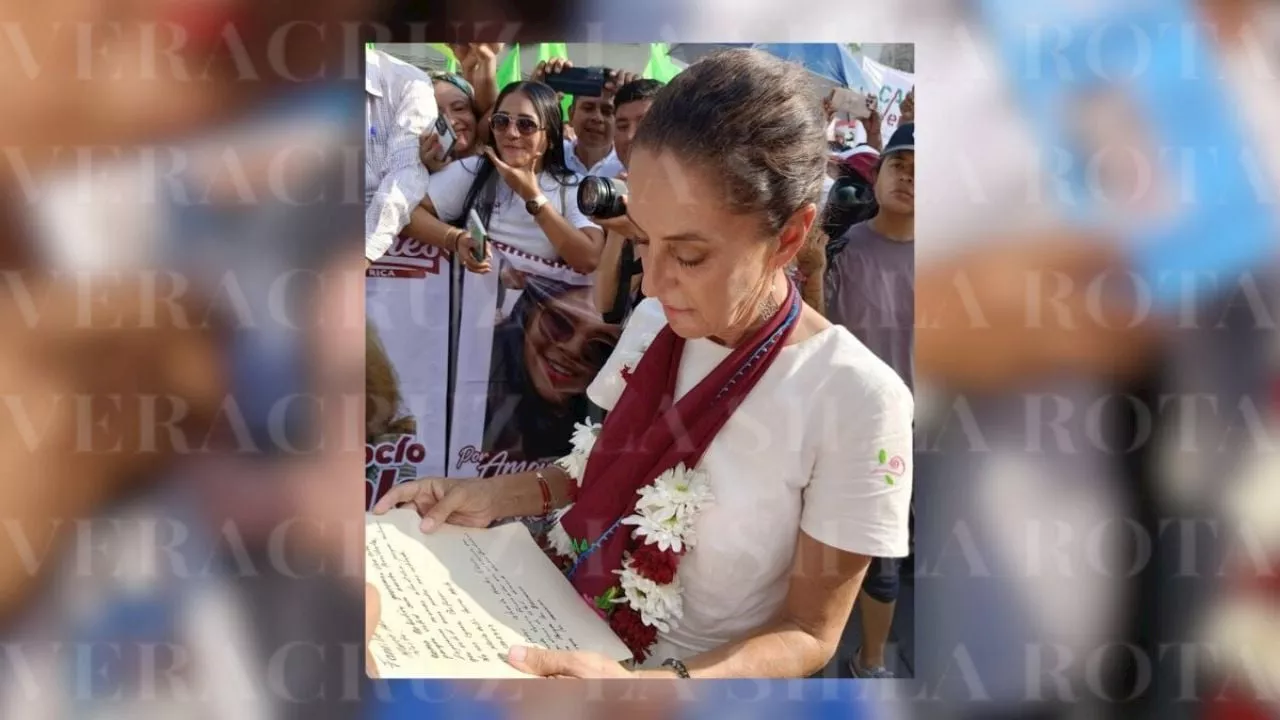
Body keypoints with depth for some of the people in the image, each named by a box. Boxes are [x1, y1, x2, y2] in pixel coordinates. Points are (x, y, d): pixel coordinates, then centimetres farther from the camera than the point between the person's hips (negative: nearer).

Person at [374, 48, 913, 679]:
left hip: (688, 672, -5)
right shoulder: (657, 321, -2)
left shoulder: (855, 401, -20)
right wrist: (496, 496, -4)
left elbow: (809, 634, -14)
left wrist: (647, 683, -29)